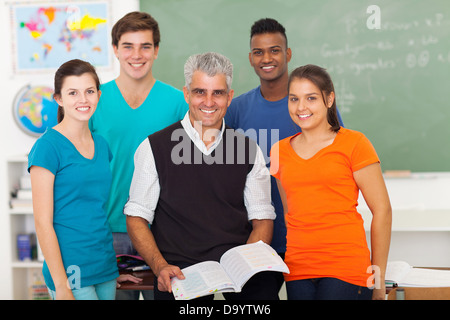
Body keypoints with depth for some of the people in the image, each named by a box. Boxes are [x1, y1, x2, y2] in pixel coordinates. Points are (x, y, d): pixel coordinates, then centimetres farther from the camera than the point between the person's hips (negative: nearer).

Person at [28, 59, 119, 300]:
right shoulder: (47, 147, -10)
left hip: (106, 270, 6)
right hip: (70, 271, -6)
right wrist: (61, 285, -14)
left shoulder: (101, 144, 10)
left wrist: (115, 267, 13)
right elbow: (43, 222, -12)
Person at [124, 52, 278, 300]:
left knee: (265, 293, -25)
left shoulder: (249, 149, 11)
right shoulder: (154, 147, 5)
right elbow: (137, 217, 5)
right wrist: (160, 267, -11)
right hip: (179, 268, -1)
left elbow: (262, 218, 13)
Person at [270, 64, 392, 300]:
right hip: (298, 270, 4)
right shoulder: (279, 150, 12)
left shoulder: (354, 143, -1)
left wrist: (378, 276, 0)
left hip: (346, 270, -4)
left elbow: (382, 210, -1)